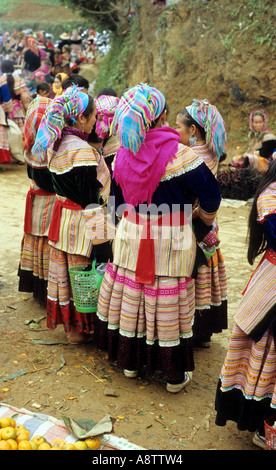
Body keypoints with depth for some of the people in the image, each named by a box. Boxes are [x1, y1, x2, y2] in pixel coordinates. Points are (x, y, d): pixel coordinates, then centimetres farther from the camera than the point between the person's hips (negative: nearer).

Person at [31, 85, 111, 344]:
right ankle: (78, 328, 19)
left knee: (61, 269, 18)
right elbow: (90, 198, -22)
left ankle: (65, 321, 35)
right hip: (79, 220, -9)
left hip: (61, 214, 9)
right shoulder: (82, 151, -23)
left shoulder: (56, 144, 4)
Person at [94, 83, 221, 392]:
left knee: (131, 300, 17)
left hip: (130, 234, 5)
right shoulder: (180, 155, -17)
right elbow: (210, 200, -11)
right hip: (171, 240, -4)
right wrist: (203, 226, 8)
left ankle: (130, 362, 34)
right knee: (169, 304, 7)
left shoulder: (122, 154, -2)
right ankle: (175, 376, 22)